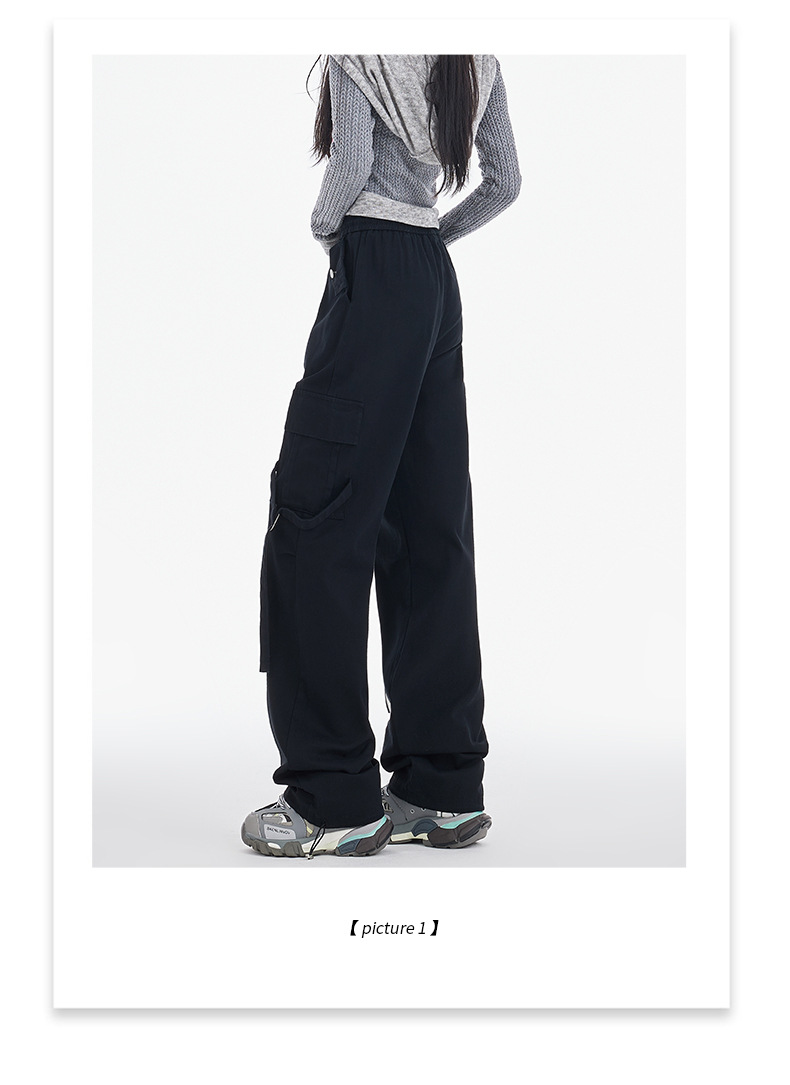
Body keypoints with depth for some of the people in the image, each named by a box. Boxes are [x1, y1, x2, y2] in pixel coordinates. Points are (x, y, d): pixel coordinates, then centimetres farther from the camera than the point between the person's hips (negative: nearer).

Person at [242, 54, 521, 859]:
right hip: (437, 284, 8)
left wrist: (323, 228, 6)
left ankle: (336, 801, -5)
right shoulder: (476, 59, 16)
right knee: (430, 526, 6)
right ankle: (443, 789, 9)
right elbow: (504, 183, 15)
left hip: (374, 273, -8)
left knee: (314, 516, -6)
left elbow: (352, 160, -13)